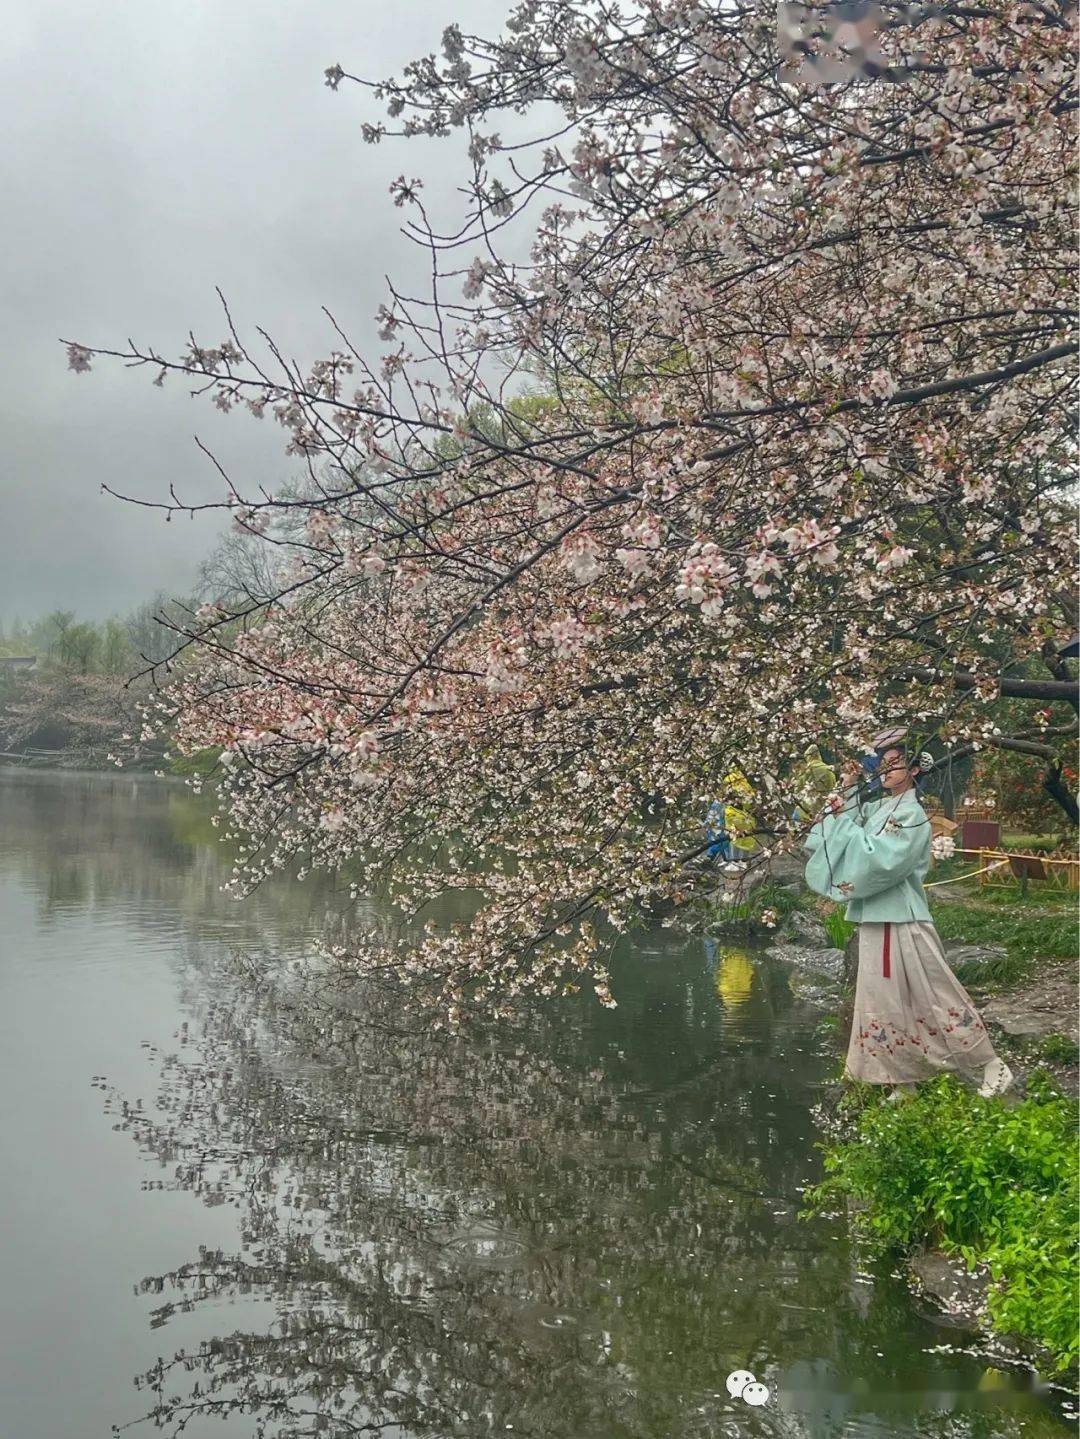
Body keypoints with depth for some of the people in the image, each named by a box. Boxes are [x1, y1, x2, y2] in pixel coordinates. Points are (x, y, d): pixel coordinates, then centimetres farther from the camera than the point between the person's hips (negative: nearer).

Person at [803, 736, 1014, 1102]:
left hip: (902, 923, -8)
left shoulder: (911, 815, -13)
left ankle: (991, 1066, 12)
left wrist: (844, 819, -18)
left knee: (932, 997, -1)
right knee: (885, 1002, 10)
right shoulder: (876, 808, 10)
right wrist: (849, 791, 1)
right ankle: (904, 1082, 19)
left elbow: (879, 860, -23)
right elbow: (851, 836, 9)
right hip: (874, 921, 8)